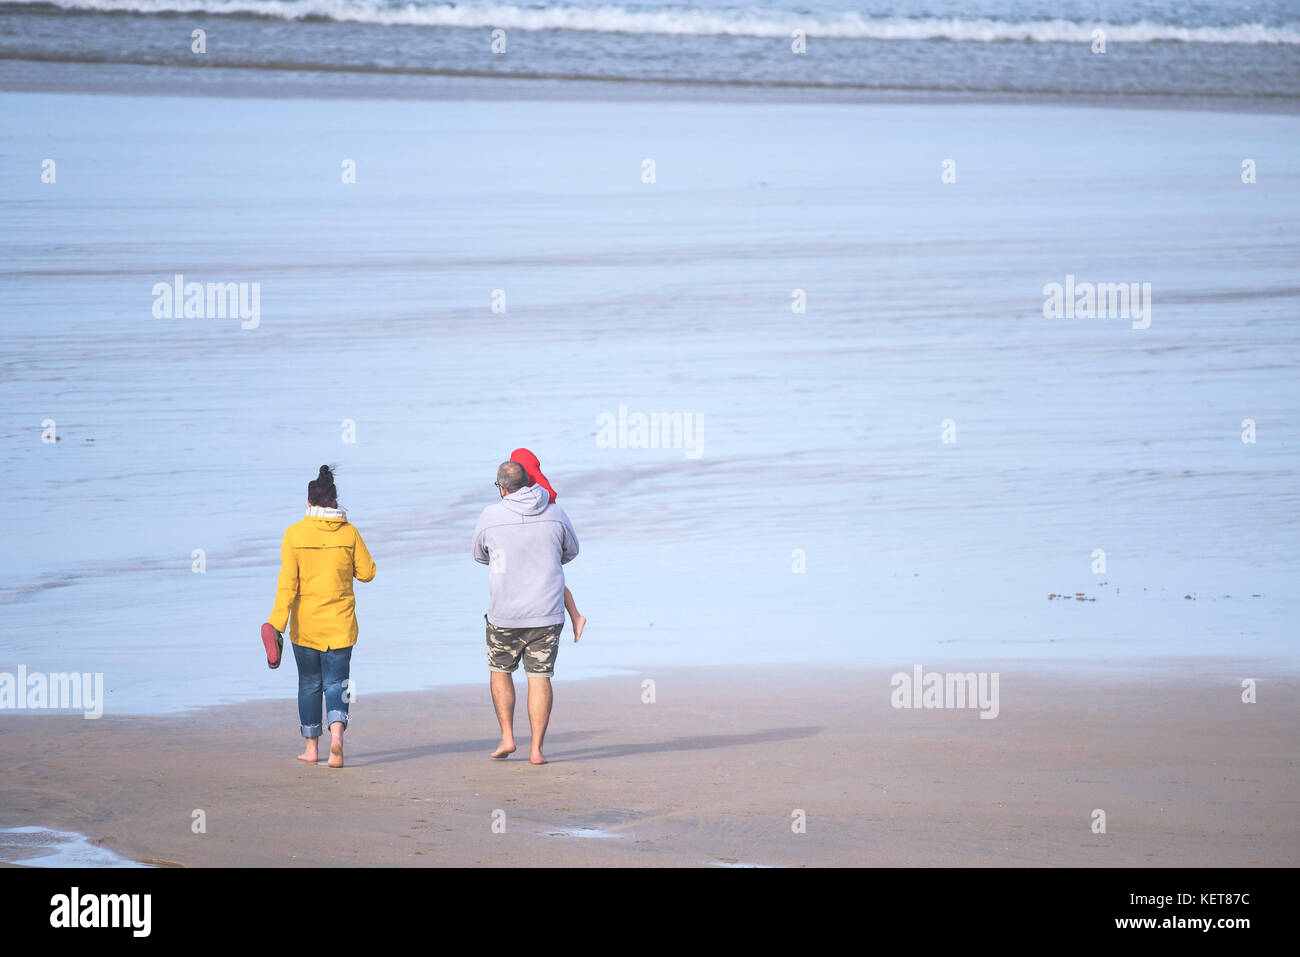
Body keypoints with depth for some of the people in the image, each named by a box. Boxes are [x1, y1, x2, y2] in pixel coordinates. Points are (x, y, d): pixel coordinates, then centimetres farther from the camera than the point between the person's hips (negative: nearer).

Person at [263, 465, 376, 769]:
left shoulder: (295, 534, -8)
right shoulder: (349, 533, -4)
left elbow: (288, 583, -11)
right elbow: (367, 572, 2)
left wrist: (278, 623, -10)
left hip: (305, 624, 0)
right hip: (340, 624, 0)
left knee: (309, 683, 14)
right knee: (336, 682, 3)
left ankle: (311, 747, 20)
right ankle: (336, 735, -22)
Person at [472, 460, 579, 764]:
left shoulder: (490, 517, -8)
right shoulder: (555, 514, -2)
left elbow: (479, 555, 11)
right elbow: (571, 551, 17)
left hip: (505, 613, -1)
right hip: (547, 613, 1)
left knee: (500, 671, 19)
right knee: (540, 677, 4)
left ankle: (507, 736, 12)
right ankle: (537, 748, 0)